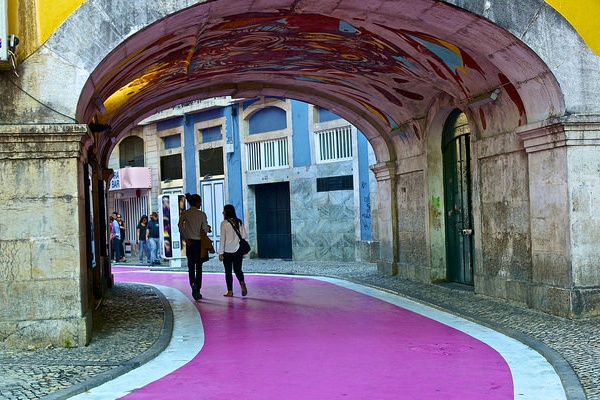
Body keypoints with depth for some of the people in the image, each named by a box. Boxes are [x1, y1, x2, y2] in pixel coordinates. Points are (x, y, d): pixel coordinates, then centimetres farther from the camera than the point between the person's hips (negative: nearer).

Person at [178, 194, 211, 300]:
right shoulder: (202, 214, -4)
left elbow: (180, 226, -9)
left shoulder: (184, 214, 2)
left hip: (190, 242, 2)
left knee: (191, 266, 11)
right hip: (200, 242, -2)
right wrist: (208, 228, 15)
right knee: (199, 267, 5)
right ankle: (197, 290, 1)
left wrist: (185, 238, -6)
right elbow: (205, 229, -7)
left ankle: (193, 284, -14)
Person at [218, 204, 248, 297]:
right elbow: (245, 235, 3)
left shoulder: (224, 223, -9)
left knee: (228, 271, 6)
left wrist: (220, 253, -8)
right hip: (238, 251, 4)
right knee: (238, 269, 12)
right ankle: (242, 283, -15)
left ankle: (230, 291, 6)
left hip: (227, 251, -4)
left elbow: (222, 238, -10)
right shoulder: (239, 222, 3)